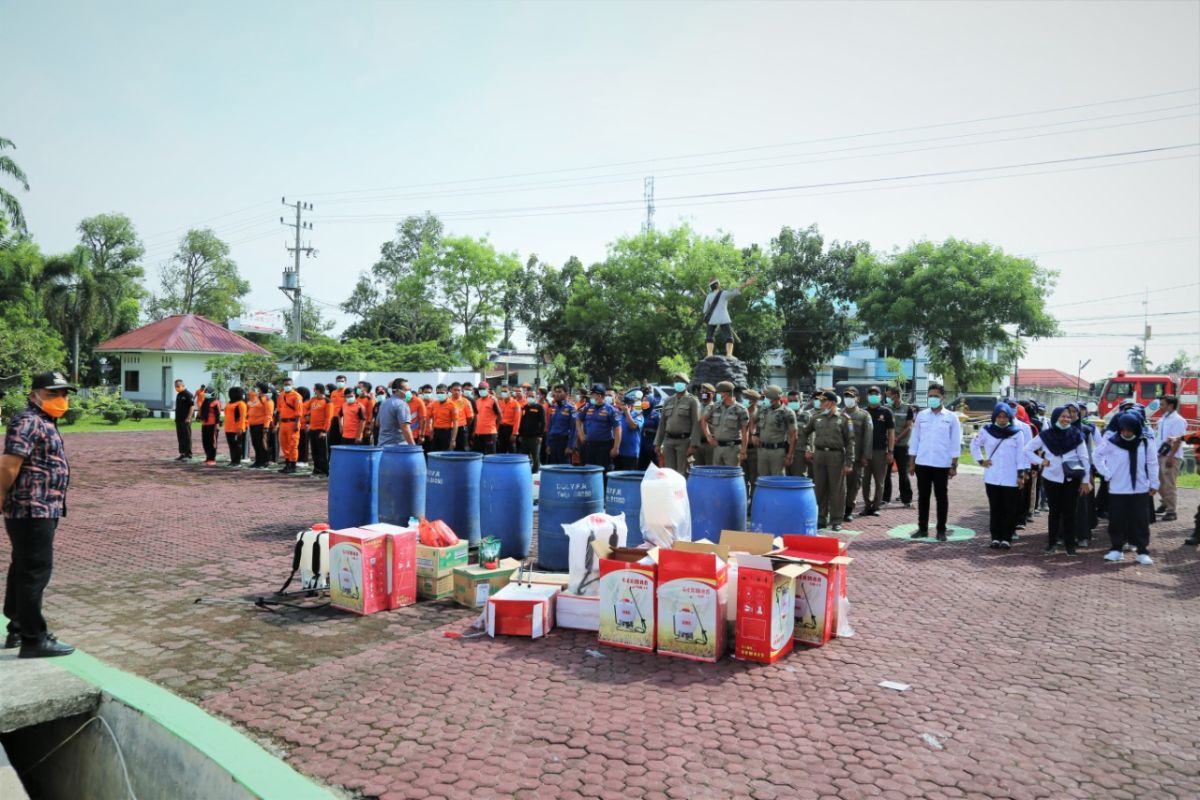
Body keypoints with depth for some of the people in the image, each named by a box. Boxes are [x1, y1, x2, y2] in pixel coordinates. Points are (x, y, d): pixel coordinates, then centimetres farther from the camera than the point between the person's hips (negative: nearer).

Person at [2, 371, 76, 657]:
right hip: (33, 511, -10)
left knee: (24, 570, 18)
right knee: (35, 572, -5)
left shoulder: (44, 423, 17)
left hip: (40, 510, 10)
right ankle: (34, 639, 2)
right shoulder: (28, 421, -15)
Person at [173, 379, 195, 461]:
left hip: (185, 420, -9)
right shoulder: (178, 395, 16)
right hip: (179, 419, 9)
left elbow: (192, 406, -15)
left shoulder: (188, 394, -10)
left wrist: (188, 418, -19)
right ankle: (182, 453, 16)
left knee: (187, 437, -5)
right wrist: (176, 418, 17)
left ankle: (188, 454, -2)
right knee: (180, 437, 10)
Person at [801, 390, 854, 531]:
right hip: (819, 455, 4)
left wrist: (849, 462, -8)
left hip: (836, 455, -3)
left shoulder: (843, 419, -2)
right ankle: (821, 518, 17)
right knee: (819, 488, 8)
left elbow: (849, 441, -3)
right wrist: (806, 450, 13)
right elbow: (804, 433, 21)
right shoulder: (816, 417, 9)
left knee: (836, 489, 2)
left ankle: (836, 520, 10)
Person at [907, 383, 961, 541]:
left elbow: (955, 443, 0)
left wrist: (954, 466, -4)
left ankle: (941, 530, 15)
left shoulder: (951, 417, 0)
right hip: (922, 463, 2)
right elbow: (914, 440, 8)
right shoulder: (921, 416, 6)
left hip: (942, 464, -2)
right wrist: (911, 463, 5)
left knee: (941, 497, 6)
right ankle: (922, 528, 16)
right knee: (923, 496, 7)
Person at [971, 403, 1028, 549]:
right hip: (992, 477, 1)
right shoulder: (986, 431, 3)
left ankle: (1007, 538, 8)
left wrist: (1021, 474, -3)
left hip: (1010, 479, -1)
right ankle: (995, 538, 10)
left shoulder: (1016, 433, 0)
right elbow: (974, 445, 16)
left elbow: (1021, 455, 0)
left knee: (1009, 509, 2)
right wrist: (981, 460, 5)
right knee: (995, 508, 6)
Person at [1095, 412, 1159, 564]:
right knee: (1117, 520, 5)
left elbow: (1152, 463, 5)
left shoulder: (1145, 442, -3)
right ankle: (1117, 548, 16)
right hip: (1117, 489, -1)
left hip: (1140, 489, 1)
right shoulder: (1111, 442, -8)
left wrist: (1154, 484, 6)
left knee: (1141, 521, 2)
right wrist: (1107, 474, -1)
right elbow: (1098, 456, 6)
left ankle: (1142, 551, 10)